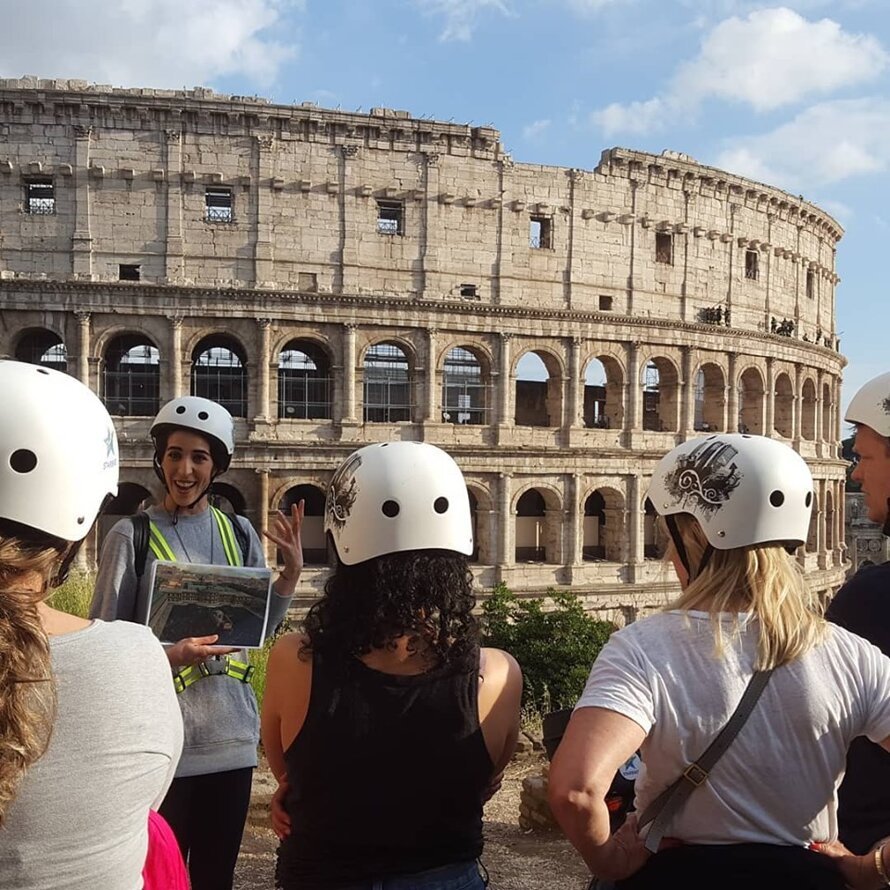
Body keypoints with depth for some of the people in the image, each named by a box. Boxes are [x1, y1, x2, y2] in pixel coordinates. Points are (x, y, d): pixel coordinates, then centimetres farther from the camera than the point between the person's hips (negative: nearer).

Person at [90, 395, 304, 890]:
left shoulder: (239, 533, 5)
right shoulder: (133, 535, -8)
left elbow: (259, 627, 9)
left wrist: (293, 571, -5)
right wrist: (168, 656, -24)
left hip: (231, 734, 4)